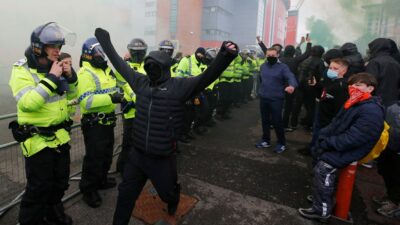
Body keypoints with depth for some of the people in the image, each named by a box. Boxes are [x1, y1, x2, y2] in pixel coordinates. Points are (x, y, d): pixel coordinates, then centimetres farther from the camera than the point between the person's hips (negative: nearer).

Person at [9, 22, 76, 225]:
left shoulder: (55, 66, 5)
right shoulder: (22, 70, -14)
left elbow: (70, 95, 13)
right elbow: (28, 103, -28)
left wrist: (70, 77, -5)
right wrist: (51, 78, -27)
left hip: (60, 136, 7)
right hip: (37, 139, -6)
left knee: (61, 181, 20)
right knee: (39, 187, 5)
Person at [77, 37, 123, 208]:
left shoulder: (107, 69, 11)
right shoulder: (85, 73, -17)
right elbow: (86, 101, -28)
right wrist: (111, 98, -33)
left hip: (107, 120, 9)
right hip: (94, 123, -9)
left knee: (106, 154, 21)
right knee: (94, 157, 1)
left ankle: (101, 180, 41)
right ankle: (88, 189, 20)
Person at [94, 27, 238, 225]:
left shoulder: (179, 86, -15)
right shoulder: (141, 82, 1)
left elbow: (206, 77, -29)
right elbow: (120, 65, 12)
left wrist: (225, 56, -46)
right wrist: (106, 43, 18)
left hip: (163, 158, -3)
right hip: (138, 154, 4)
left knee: (167, 192, 22)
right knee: (125, 194, 17)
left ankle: (173, 199, 59)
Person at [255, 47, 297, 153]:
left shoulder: (283, 67, -9)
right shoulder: (263, 66, 8)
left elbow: (290, 77, -25)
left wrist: (292, 85, -46)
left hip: (276, 99, -5)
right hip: (263, 98, 6)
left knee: (277, 121, -2)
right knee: (265, 120, 14)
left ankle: (281, 143, 14)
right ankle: (266, 140, 29)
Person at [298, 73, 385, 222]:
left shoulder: (371, 112, -22)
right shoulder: (353, 103, 8)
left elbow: (352, 139, -27)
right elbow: (335, 124, 13)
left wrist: (327, 143, -22)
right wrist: (322, 136, -2)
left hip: (348, 151, -10)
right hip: (337, 145, 10)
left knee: (322, 169, -16)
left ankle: (321, 210, 0)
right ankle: (320, 197, 32)